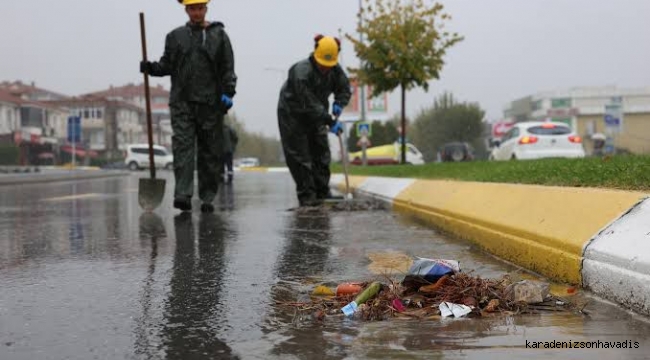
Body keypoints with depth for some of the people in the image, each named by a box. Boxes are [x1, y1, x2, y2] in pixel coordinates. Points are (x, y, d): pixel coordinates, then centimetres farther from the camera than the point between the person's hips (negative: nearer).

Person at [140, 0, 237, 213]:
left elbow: (228, 68, 5)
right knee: (183, 147, -10)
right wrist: (151, 68, -6)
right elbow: (167, 65, 14)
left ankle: (207, 198, 10)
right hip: (182, 102, 1)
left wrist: (228, 92, -8)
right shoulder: (175, 36, 14)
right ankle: (183, 195, -16)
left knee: (210, 152, 3)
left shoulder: (219, 35, 10)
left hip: (210, 103, 0)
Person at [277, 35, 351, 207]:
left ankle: (323, 193, 14)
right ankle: (306, 196, -4)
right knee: (300, 156, -7)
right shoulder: (301, 72, -32)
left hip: (316, 116, 6)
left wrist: (339, 104, -17)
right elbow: (309, 105, -34)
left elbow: (344, 89, 5)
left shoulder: (335, 70, -11)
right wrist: (330, 122, -35)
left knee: (321, 153, 6)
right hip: (292, 115, -6)